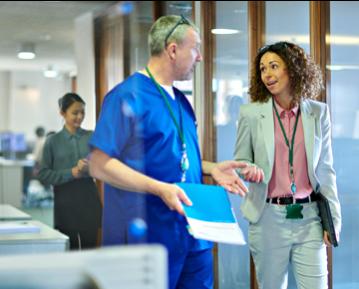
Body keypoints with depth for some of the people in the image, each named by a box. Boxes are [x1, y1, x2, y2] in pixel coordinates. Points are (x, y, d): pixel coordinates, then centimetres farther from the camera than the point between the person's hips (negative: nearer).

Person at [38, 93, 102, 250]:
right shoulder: (53, 141, 4)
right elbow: (43, 174, -2)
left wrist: (90, 168, -19)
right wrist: (71, 173, -12)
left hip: (88, 196, 1)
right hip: (65, 199, -1)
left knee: (90, 245, -1)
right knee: (67, 248, 1)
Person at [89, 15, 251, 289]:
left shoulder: (180, 100, 14)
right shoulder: (128, 95, -12)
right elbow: (100, 165, -17)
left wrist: (211, 168, 7)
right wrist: (160, 189, -25)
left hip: (193, 234, 8)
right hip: (150, 236, -8)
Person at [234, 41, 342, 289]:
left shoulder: (318, 113, 4)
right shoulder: (251, 114, 0)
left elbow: (325, 169, 7)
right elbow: (240, 162, 7)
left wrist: (333, 218, 3)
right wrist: (251, 170, -16)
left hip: (309, 219, 1)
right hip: (268, 218, 0)